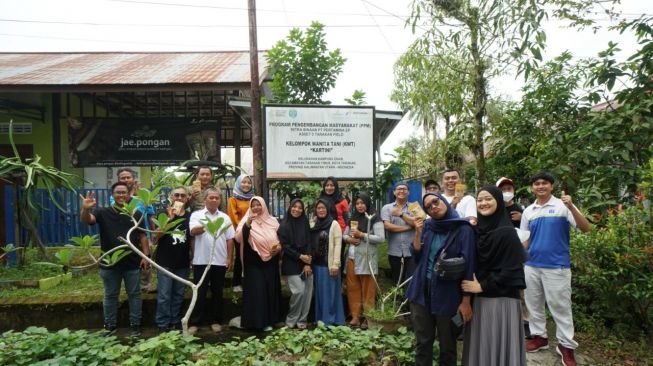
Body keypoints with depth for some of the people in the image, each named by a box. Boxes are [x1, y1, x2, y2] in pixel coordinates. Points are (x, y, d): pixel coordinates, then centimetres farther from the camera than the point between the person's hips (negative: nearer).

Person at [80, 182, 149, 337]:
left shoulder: (136, 214, 3)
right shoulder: (103, 213, 0)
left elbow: (142, 236, 3)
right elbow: (86, 220, -18)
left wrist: (145, 256, -3)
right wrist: (85, 209, -40)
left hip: (132, 263, 0)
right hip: (109, 263, 0)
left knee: (134, 294, 9)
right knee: (110, 295, 13)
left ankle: (135, 325, 21)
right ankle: (110, 325, 27)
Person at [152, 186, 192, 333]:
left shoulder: (190, 216, 5)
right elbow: (155, 238, -12)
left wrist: (193, 258, 8)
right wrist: (169, 218, -20)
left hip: (183, 263, 3)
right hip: (165, 262, -3)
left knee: (178, 294, 11)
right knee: (164, 295, -1)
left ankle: (175, 321, 24)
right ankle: (163, 324, 11)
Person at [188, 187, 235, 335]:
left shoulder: (225, 217, 8)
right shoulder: (196, 215, 2)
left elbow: (230, 239, 8)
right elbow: (193, 231, -17)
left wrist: (229, 259, 3)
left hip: (220, 261, 2)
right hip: (201, 260, -2)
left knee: (217, 292, 10)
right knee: (200, 292, 3)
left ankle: (215, 321, 21)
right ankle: (194, 323, 13)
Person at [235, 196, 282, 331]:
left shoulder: (272, 221, 5)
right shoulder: (246, 221, -4)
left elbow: (281, 239, 14)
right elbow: (239, 238, -20)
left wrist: (279, 247, -7)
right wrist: (247, 223, -32)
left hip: (270, 263, 3)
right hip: (254, 264, -3)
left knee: (270, 291, 10)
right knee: (256, 292, -5)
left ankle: (269, 320, 23)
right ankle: (256, 321, 7)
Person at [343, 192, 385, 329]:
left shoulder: (374, 218, -4)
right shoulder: (353, 218, 15)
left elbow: (381, 238, -12)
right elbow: (344, 234, 20)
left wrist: (362, 235, -15)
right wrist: (349, 239, -3)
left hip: (367, 259, -6)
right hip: (352, 258, 6)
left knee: (367, 290, 1)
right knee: (353, 289, 7)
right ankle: (355, 316, 16)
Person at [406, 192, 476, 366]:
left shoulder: (463, 229, -9)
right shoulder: (426, 226, 4)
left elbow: (468, 265, -10)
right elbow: (417, 256, 5)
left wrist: (466, 300, -12)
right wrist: (418, 232, -8)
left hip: (448, 293, -3)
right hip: (422, 291, 4)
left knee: (447, 344, 12)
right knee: (423, 341, 11)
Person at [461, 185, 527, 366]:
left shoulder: (507, 232, -11)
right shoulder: (476, 230, 6)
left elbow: (511, 270, -13)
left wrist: (482, 286, -12)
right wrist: (473, 283, -4)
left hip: (502, 300, -5)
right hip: (478, 300, 6)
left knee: (499, 347, 2)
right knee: (481, 346, 12)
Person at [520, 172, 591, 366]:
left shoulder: (562, 206, -6)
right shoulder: (528, 211, 7)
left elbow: (585, 228, -15)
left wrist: (571, 207, -29)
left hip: (557, 266, -4)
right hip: (531, 266, 5)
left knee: (560, 307, 4)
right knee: (534, 305, 14)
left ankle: (566, 345, 17)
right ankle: (539, 336, 30)